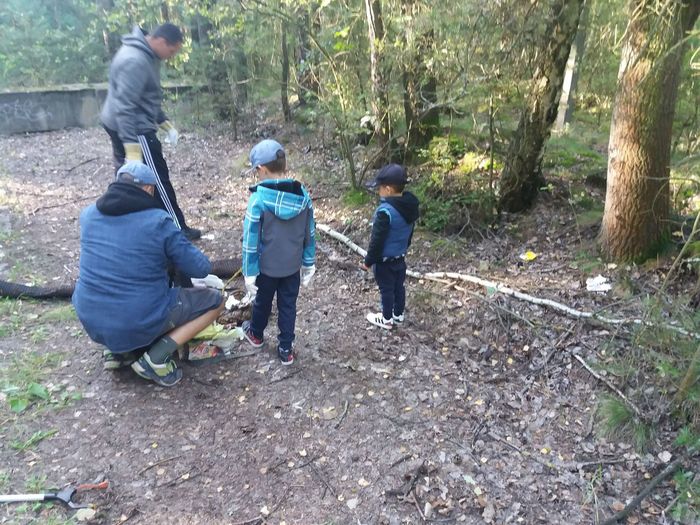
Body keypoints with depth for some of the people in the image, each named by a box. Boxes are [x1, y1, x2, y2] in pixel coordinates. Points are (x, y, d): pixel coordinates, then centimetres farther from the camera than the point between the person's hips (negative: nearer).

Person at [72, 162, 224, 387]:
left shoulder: (88, 214, 3)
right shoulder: (158, 221, -14)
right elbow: (201, 269, -7)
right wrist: (171, 254, 15)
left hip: (91, 321, 6)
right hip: (140, 324, -6)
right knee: (215, 300, 8)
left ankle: (118, 350, 18)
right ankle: (155, 358, -3)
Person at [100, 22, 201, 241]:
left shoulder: (146, 55, 8)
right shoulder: (135, 61, -24)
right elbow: (125, 107, -28)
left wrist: (165, 123, 16)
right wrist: (133, 148, -31)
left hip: (120, 125, 10)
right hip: (134, 130, -10)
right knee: (157, 179, -1)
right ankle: (177, 229, 9)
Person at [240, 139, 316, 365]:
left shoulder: (258, 199, -22)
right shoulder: (302, 195, -9)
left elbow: (251, 239, -17)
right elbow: (309, 234, -1)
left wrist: (249, 273, -8)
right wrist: (309, 263, 10)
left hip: (266, 266, -2)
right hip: (292, 265, 2)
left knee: (262, 302, 22)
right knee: (288, 306, 16)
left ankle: (256, 334, 47)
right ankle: (286, 349, 25)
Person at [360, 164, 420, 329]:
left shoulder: (385, 211, -30)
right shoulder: (410, 206, -5)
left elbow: (377, 240, -23)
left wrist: (368, 261, -11)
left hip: (385, 260, -7)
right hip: (400, 257, 7)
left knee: (386, 289, 11)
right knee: (399, 287, 21)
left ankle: (387, 320, 28)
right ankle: (398, 315, 39)